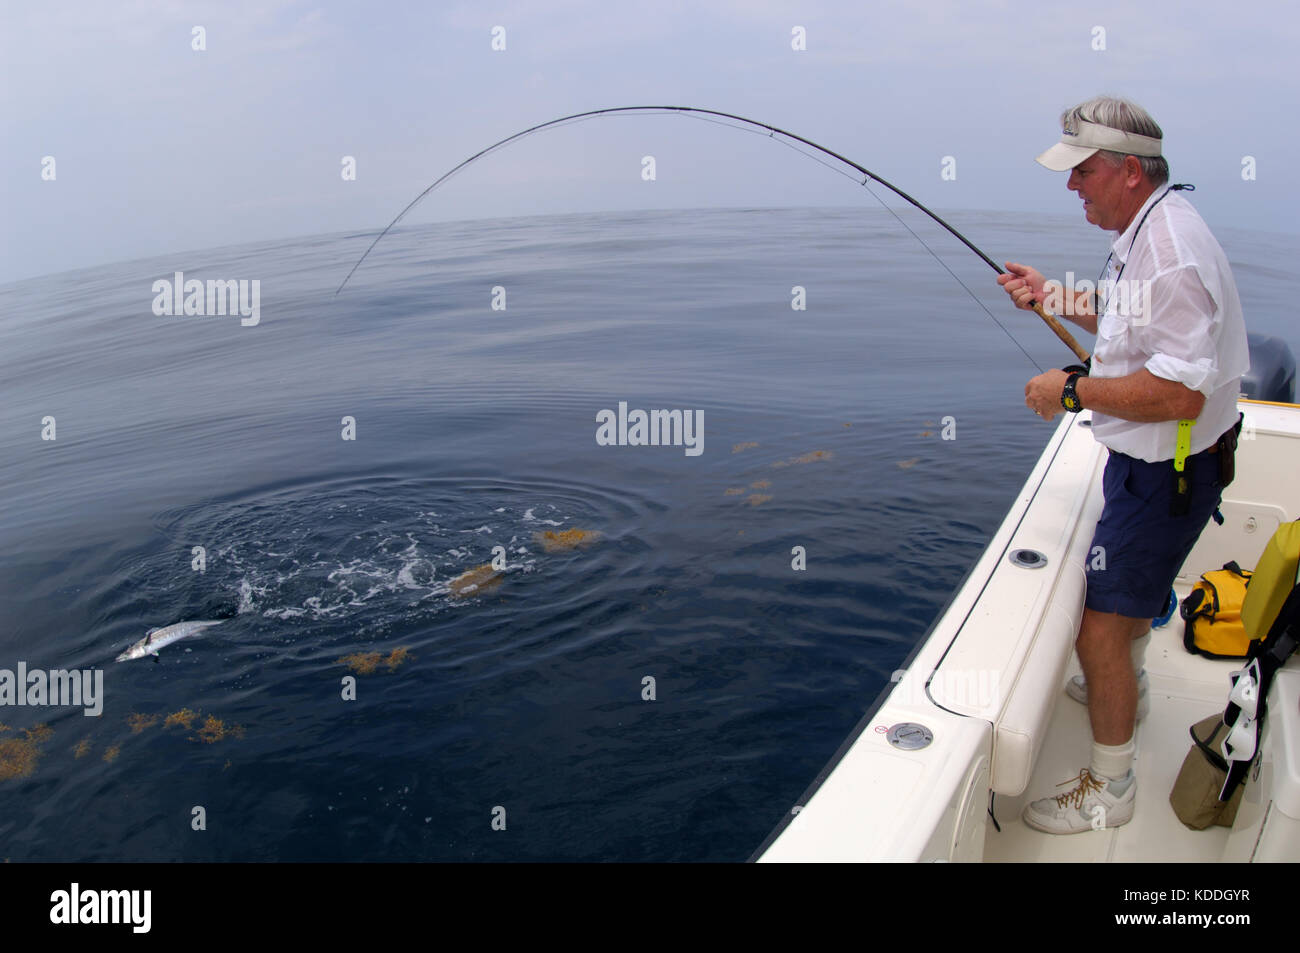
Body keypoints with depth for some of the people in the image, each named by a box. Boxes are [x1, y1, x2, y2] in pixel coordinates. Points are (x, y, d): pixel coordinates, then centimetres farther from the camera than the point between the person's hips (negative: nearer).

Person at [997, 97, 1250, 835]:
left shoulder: (1170, 248, -29)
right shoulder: (1149, 229, 5)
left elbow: (1179, 391, -34)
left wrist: (1073, 391, -24)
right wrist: (1053, 297, 9)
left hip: (1168, 470, -11)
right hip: (1148, 458, 11)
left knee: (1100, 626, -6)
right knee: (1133, 581, 32)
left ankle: (1110, 788, 13)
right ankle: (1123, 686, 59)